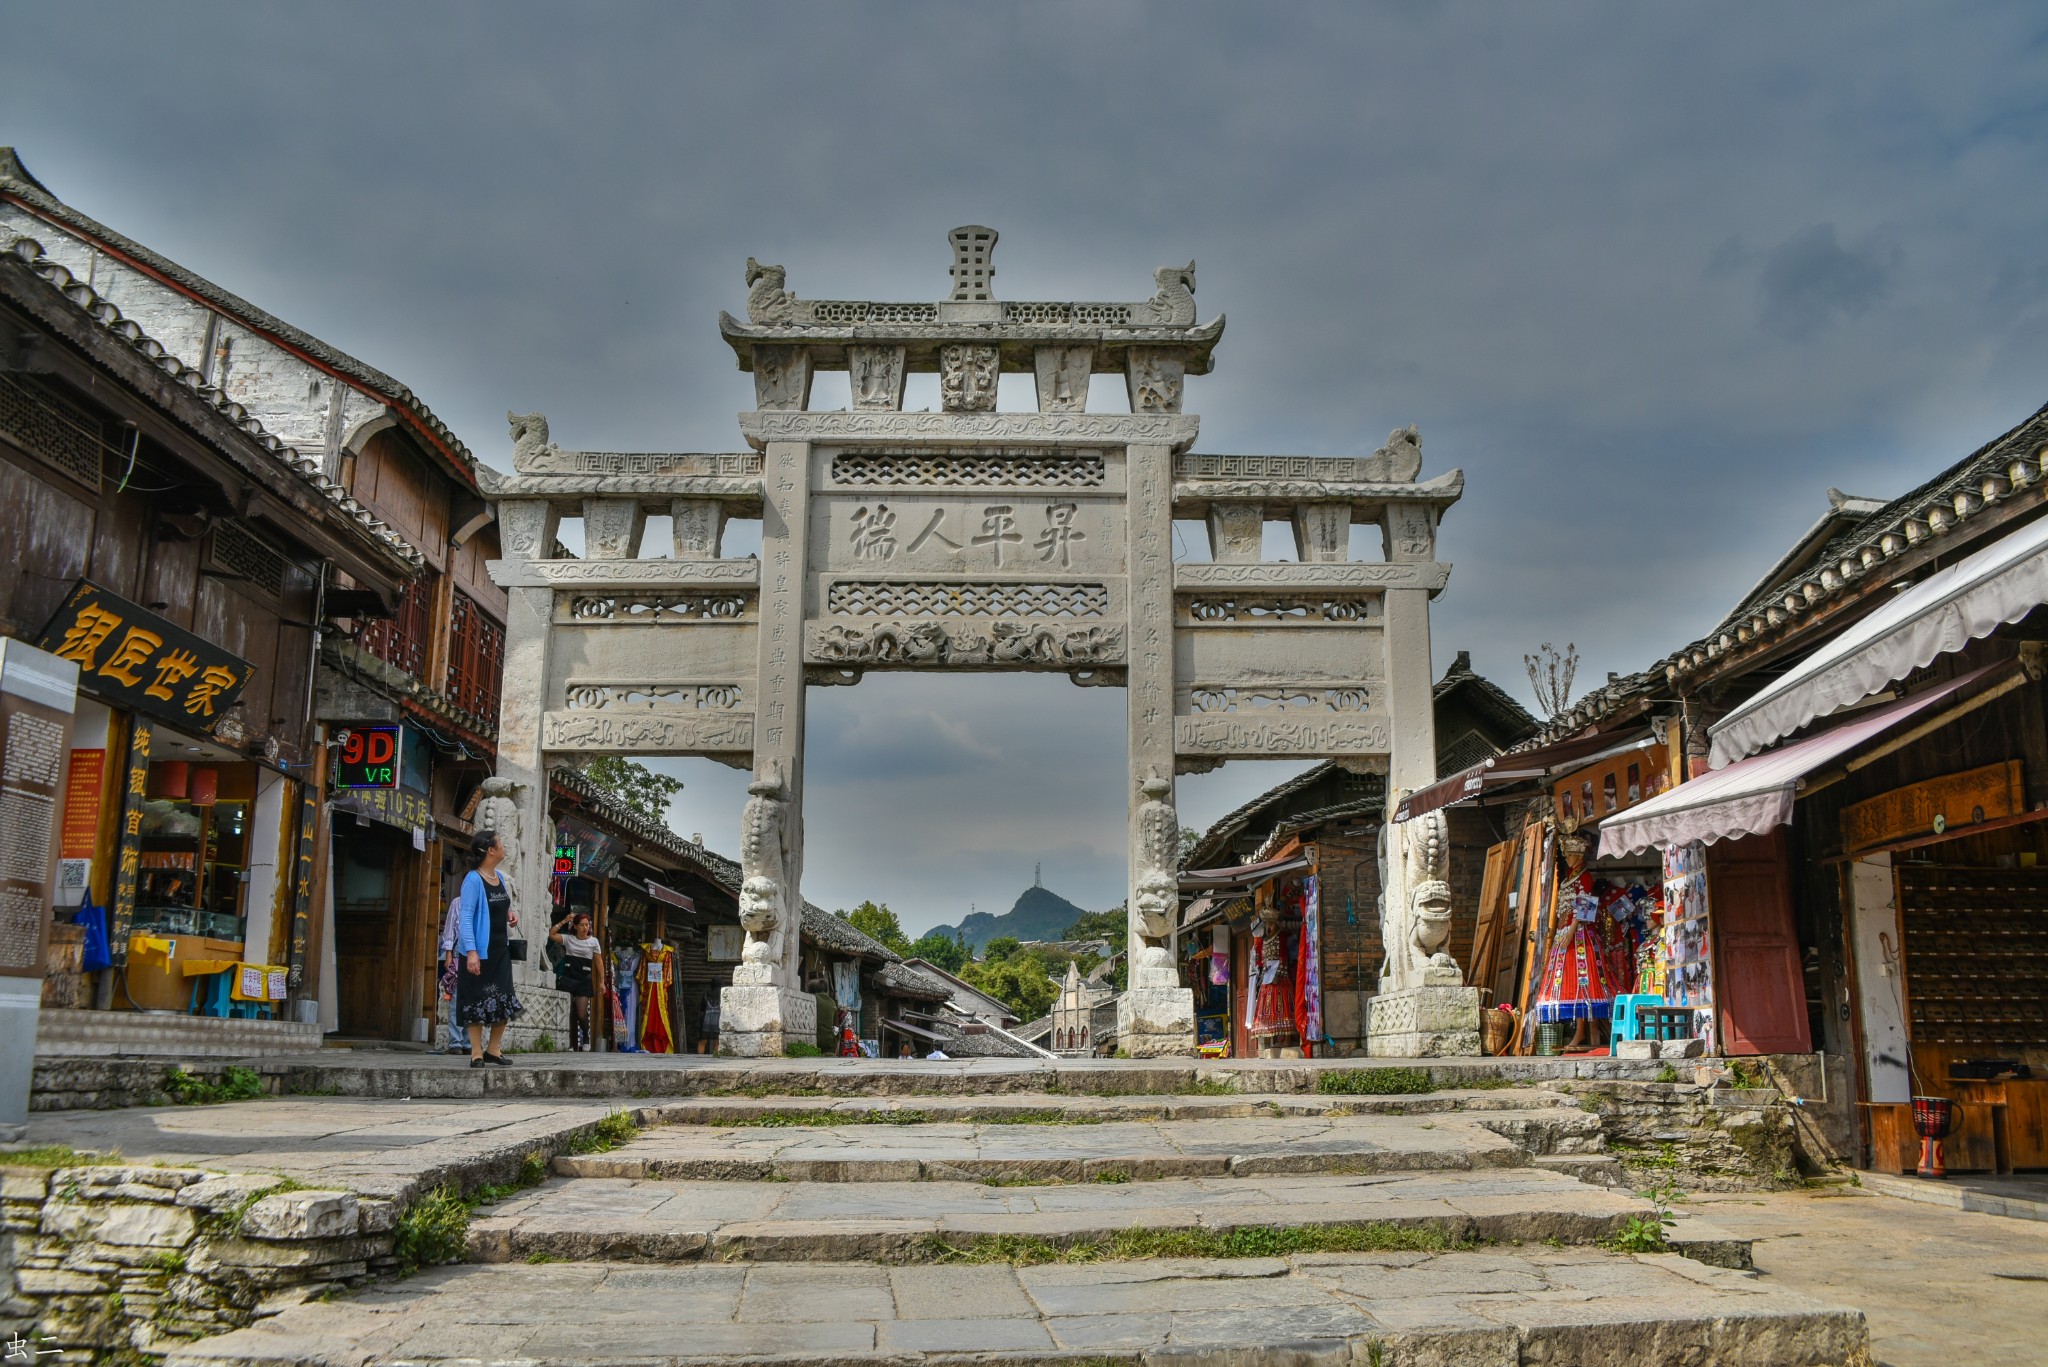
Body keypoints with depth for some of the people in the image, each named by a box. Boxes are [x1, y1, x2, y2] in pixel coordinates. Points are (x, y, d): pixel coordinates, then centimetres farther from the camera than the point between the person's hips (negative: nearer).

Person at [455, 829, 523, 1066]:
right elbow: (466, 917, -17)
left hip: (500, 948, 7)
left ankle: (494, 1050, 16)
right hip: (479, 949, -7)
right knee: (477, 1001, 0)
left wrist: (510, 914, 5)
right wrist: (471, 951, -24)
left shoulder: (501, 878, 11)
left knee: (504, 1001, 6)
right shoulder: (473, 880, -13)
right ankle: (476, 1053, 7)